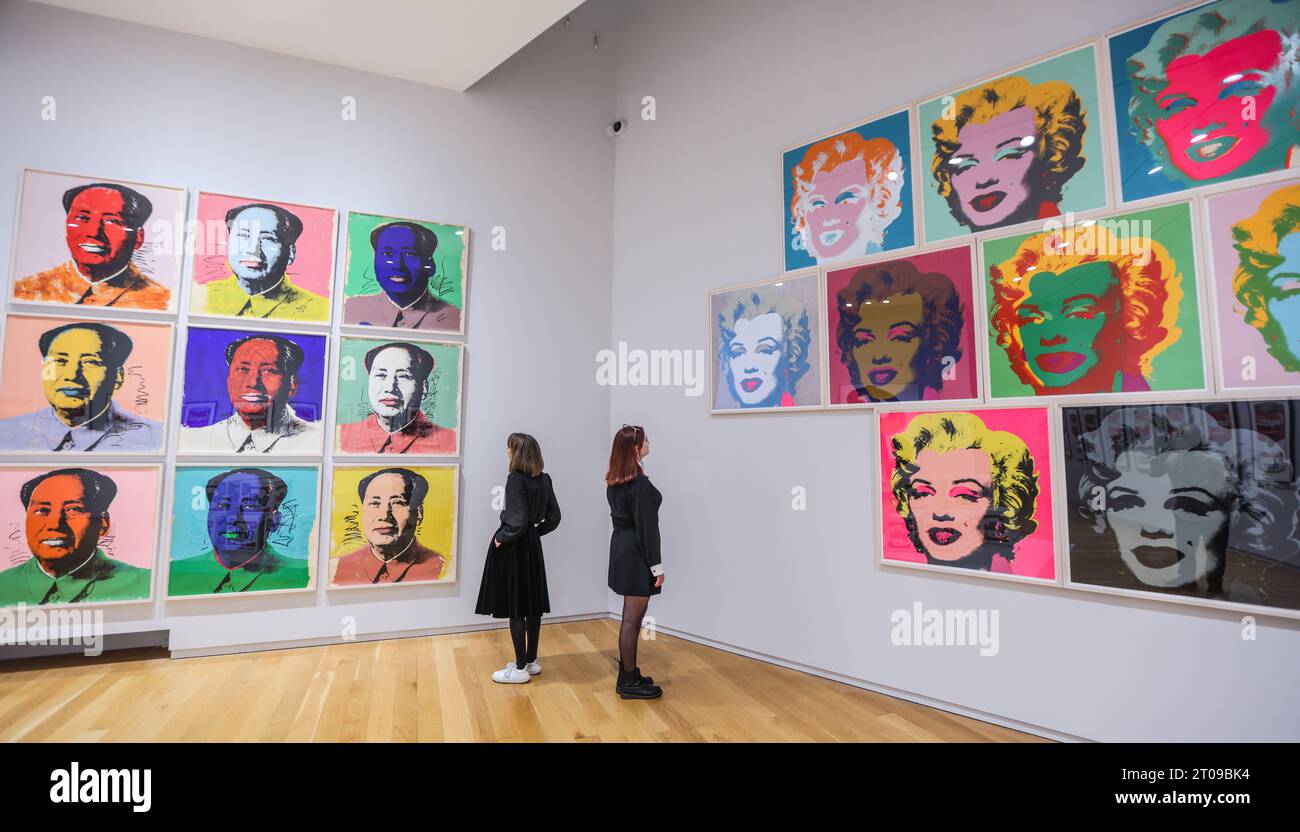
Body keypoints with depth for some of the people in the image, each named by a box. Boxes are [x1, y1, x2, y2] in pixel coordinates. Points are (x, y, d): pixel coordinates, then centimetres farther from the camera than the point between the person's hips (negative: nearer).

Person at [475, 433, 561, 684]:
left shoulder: (516, 479, -18)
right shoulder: (544, 479, 3)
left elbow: (518, 520, -23)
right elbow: (554, 516, 8)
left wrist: (501, 538, -8)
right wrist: (535, 531, 14)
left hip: (512, 547, -8)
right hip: (533, 545, 8)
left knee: (514, 607, 2)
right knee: (532, 603, 14)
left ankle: (520, 668, 10)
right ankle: (531, 661, 26)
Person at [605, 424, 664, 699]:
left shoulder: (614, 481, 7)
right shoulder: (641, 484, -21)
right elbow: (646, 527, -19)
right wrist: (656, 564, -14)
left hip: (621, 547, 9)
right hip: (636, 553, -9)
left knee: (631, 615, 18)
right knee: (633, 618, 0)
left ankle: (627, 672, 27)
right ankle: (629, 682, 10)